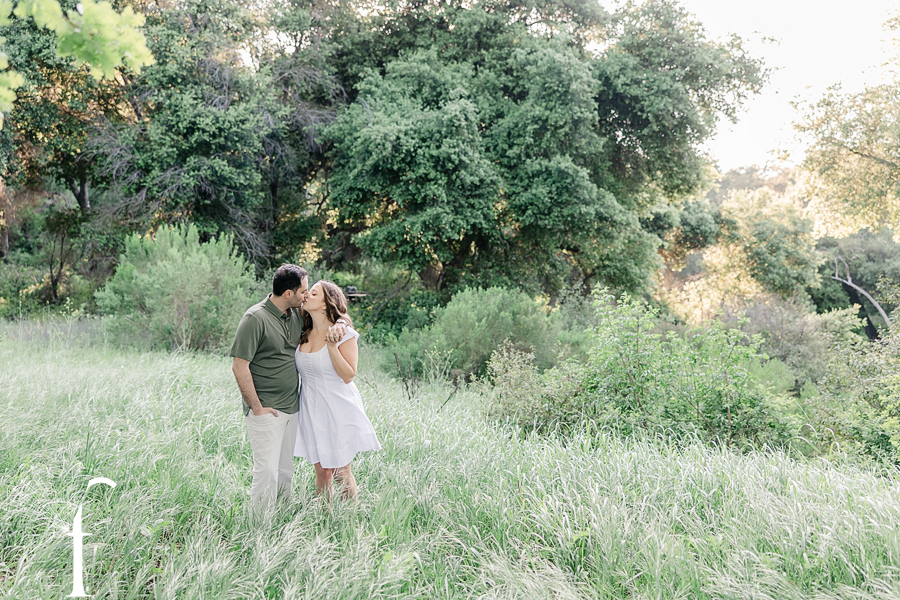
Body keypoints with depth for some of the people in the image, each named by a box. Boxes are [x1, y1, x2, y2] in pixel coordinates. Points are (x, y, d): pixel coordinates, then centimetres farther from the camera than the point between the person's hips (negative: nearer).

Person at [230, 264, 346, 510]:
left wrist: (339, 324, -5)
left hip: (291, 407, 7)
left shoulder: (297, 314, 7)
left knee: (285, 471, 14)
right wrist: (256, 407, -14)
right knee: (267, 472, -7)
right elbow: (239, 366, -14)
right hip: (266, 411, -7)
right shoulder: (256, 318, -13)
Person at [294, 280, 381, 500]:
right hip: (311, 409, 5)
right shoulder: (304, 335, 6)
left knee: (341, 473, 5)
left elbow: (348, 376, -16)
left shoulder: (344, 334, -11)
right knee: (322, 471, 11)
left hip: (338, 410, -5)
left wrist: (332, 346, -22)